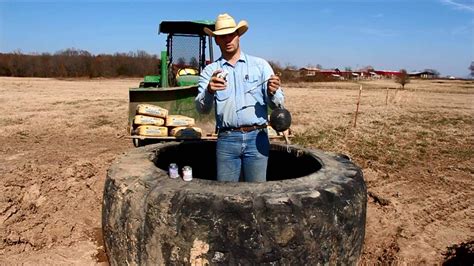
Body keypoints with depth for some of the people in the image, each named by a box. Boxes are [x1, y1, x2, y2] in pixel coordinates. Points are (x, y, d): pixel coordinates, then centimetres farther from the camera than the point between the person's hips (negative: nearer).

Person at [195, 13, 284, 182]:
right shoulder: (210, 71, 9)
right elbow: (202, 108, -3)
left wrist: (273, 93, -20)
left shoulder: (260, 65, 9)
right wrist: (209, 91, -25)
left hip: (257, 137, 0)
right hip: (226, 139, 1)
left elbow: (277, 103, 3)